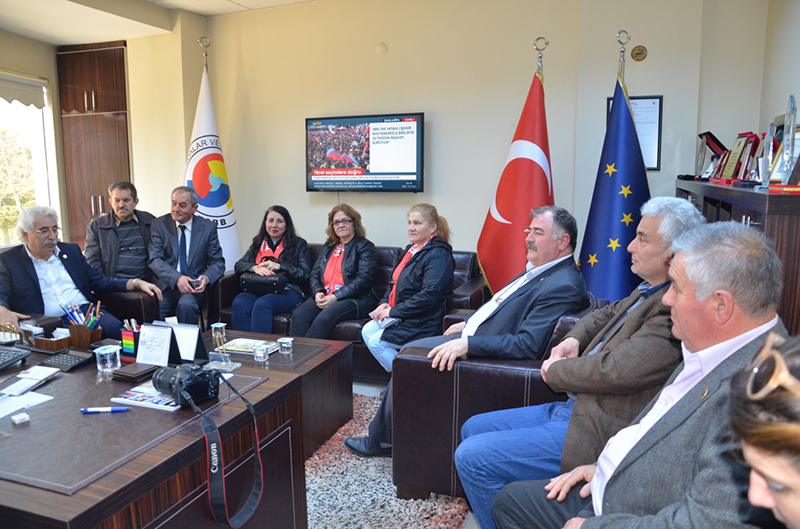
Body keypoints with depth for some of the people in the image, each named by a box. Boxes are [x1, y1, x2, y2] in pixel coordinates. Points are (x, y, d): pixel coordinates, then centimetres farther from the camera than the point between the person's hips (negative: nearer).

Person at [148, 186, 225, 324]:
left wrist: (206, 278, -19)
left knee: (186, 304, -32)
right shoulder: (159, 225, 5)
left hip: (194, 287, 0)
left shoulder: (208, 227, 5)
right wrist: (177, 278, -23)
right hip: (166, 285, 0)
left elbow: (217, 262, 4)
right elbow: (155, 260, -5)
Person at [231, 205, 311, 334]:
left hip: (288, 291, -3)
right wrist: (255, 267, -9)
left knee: (262, 304, -35)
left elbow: (305, 274, 1)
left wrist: (279, 266, -11)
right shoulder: (258, 243, 23)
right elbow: (238, 265, 14)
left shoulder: (298, 244, 11)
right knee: (239, 303, -30)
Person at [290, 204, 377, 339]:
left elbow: (363, 280, -9)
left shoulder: (364, 247, 3)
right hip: (324, 297, 6)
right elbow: (314, 274, 20)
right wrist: (318, 292, -3)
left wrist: (335, 297, -16)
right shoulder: (328, 246, 24)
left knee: (324, 317, -34)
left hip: (355, 299, -5)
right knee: (299, 315, -24)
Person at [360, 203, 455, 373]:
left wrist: (394, 311, -21)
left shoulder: (438, 254, -18)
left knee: (376, 342, -14)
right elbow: (396, 282, 23)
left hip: (422, 321, -10)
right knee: (367, 331, -1)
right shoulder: (412, 249, 13)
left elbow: (429, 295, -27)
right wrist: (385, 302, 3)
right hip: (399, 314, 10)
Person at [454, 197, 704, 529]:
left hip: (599, 433, -10)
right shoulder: (650, 291, 9)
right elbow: (608, 314, 27)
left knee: (472, 457, -13)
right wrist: (574, 338, 6)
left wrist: (555, 370, -10)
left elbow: (616, 371, -29)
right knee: (473, 428, 15)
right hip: (576, 408, 10)